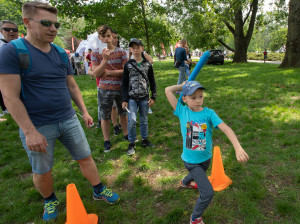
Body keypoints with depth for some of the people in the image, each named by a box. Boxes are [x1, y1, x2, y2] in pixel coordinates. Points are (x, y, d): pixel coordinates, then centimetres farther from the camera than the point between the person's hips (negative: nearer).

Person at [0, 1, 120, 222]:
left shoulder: (61, 53, 5)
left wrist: (84, 112, 9)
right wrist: (30, 132, -20)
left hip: (68, 120, 5)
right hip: (38, 126, -4)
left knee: (85, 157, 12)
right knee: (42, 171, 13)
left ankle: (99, 191, 33)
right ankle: (50, 200, 41)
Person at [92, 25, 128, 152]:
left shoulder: (121, 52, 0)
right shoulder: (96, 54, -1)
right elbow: (96, 73, -10)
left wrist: (109, 72, -15)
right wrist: (105, 59, -23)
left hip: (121, 88, 1)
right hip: (105, 90, -1)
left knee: (123, 113, 17)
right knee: (105, 116, 7)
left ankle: (126, 134, 37)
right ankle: (106, 141, 23)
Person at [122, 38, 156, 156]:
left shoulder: (147, 64, 5)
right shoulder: (128, 65, 1)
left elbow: (152, 82, 10)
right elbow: (124, 83, 2)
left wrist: (153, 97, 5)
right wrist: (124, 100, -4)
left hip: (144, 97, 2)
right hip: (132, 97, -1)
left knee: (144, 120, 11)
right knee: (132, 120, -8)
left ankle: (144, 139, 29)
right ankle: (132, 143, 9)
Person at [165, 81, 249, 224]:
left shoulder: (209, 113, -14)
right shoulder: (182, 111, -15)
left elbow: (226, 128, -26)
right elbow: (168, 90, -17)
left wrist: (238, 148, -40)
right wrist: (183, 85, -5)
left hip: (206, 158, 4)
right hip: (191, 160, -4)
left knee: (199, 174, 34)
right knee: (207, 193, -9)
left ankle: (185, 183, 71)